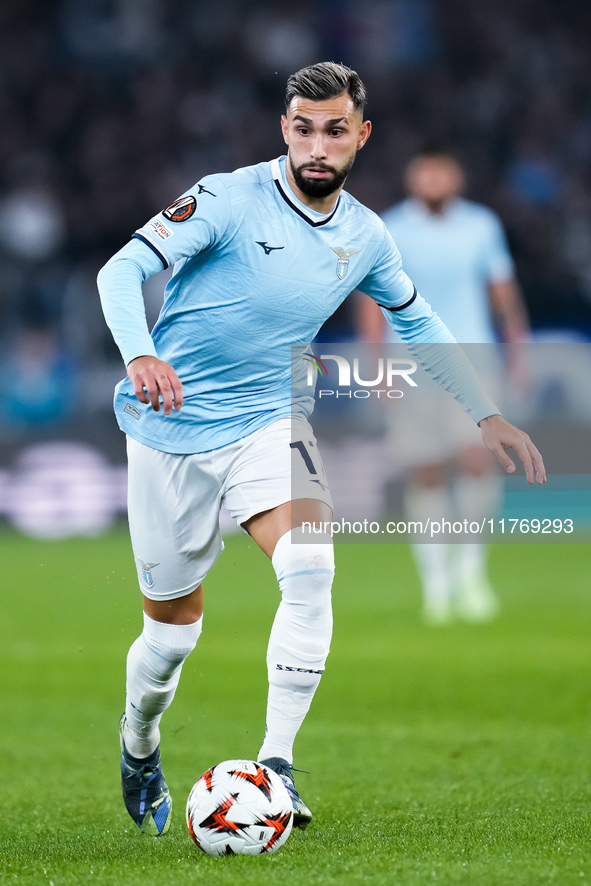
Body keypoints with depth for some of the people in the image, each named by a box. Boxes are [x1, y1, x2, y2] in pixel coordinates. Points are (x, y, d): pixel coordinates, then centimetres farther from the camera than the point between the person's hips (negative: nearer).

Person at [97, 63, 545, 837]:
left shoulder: (364, 238, 1)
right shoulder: (229, 201, -15)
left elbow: (417, 321, 19)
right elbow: (123, 269, -23)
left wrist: (487, 415, 14)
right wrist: (140, 354, -43)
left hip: (269, 423, 3)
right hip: (173, 429, -3)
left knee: (311, 570, -27)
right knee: (172, 630, 4)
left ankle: (276, 764, -22)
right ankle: (139, 746, 37)